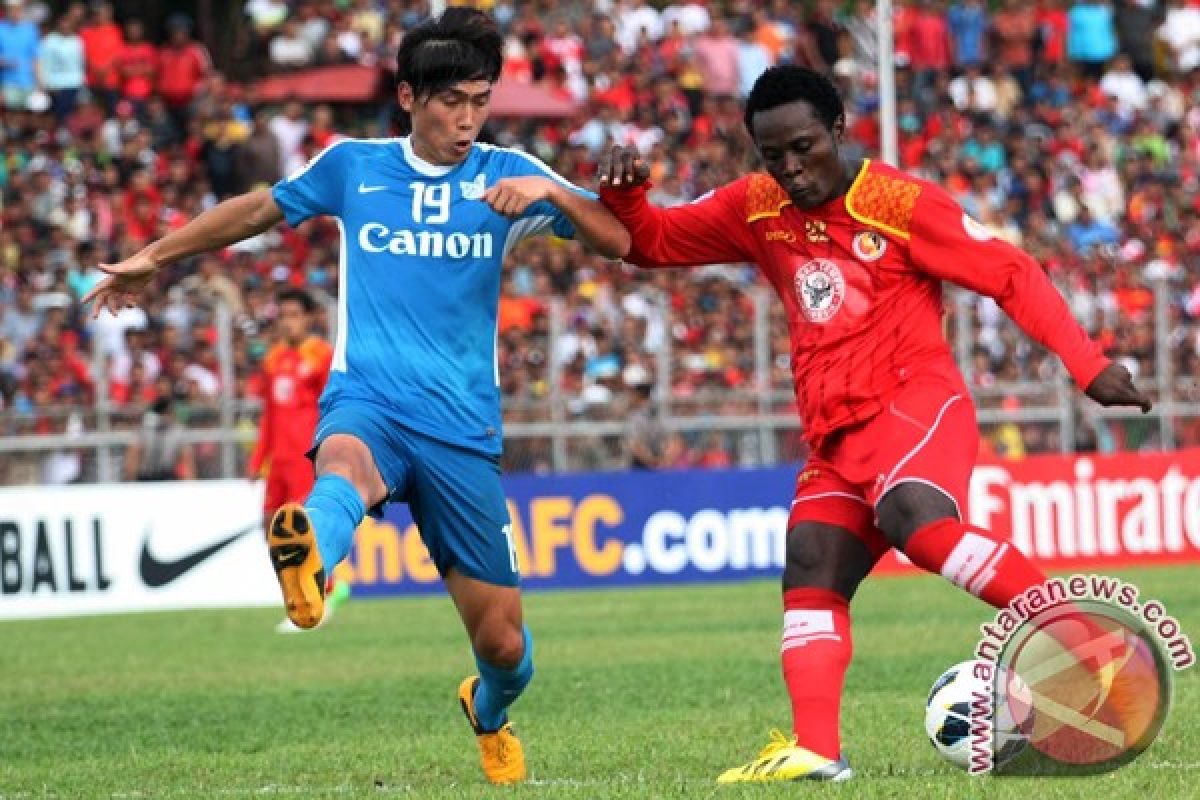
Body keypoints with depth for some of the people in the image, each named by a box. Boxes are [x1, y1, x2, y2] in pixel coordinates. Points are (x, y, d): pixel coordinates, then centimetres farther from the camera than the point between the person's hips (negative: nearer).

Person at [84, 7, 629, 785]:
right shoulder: (352, 166, 9)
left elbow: (622, 240, 0)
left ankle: (490, 714, 41)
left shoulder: (505, 173, 7)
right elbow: (259, 209, 26)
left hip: (464, 428, 1)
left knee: (503, 644, 4)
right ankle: (308, 564, -77)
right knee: (345, 466, -40)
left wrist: (552, 193, -18)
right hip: (366, 399, -1)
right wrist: (153, 258, 33)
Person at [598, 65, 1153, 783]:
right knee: (811, 571, -9)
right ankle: (816, 751, -16)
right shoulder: (758, 209, 11)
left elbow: (1012, 275, -3)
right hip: (836, 438, 7)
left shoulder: (900, 203, -5)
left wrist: (1088, 364, -8)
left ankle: (1094, 644, -31)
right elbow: (651, 241, 17)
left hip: (917, 406, -7)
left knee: (918, 523, -33)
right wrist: (624, 193, -5)